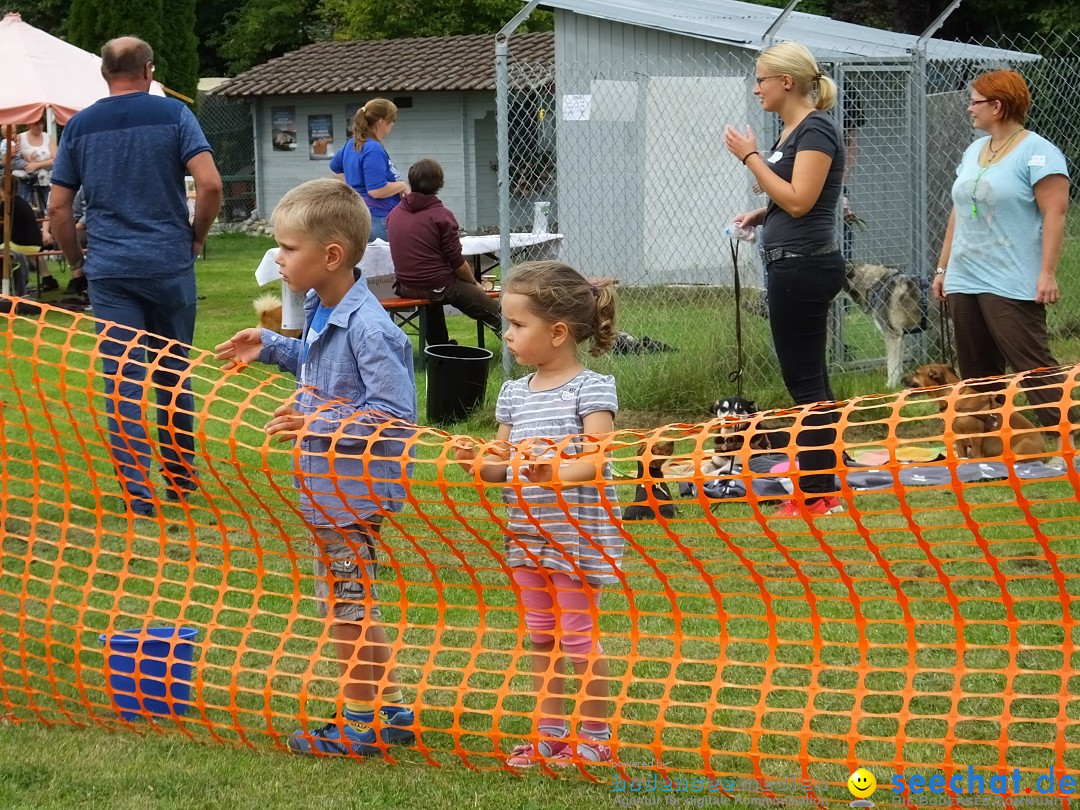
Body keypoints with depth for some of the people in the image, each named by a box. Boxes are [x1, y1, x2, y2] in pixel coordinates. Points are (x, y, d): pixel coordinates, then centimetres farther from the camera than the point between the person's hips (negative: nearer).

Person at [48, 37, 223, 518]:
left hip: (109, 272, 0)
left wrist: (76, 260, 17)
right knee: (174, 374, 14)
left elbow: (58, 208, 4)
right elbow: (210, 184, -11)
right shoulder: (173, 115, -1)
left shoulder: (80, 126, 5)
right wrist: (196, 238, 4)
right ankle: (182, 478, 25)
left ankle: (137, 492, -5)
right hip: (169, 264, 0)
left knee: (123, 380, 0)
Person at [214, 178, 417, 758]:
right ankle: (390, 710, 30)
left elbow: (393, 414, -26)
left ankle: (359, 726, 15)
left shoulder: (367, 327, -25)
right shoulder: (322, 313, 5)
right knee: (349, 603, 19)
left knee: (347, 606, 2)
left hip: (354, 490, -10)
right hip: (328, 488, 10)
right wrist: (271, 348, 16)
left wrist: (318, 425, -27)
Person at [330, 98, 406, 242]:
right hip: (377, 218, -10)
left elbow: (335, 167, 32)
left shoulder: (352, 145, 13)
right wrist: (402, 186, -8)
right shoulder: (374, 150, -17)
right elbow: (377, 190, -24)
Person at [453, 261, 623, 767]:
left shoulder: (592, 389, -10)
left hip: (579, 536, -7)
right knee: (540, 636, 13)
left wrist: (556, 473, -36)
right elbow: (504, 463, 12)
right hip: (527, 536, 7)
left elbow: (596, 458, -19)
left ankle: (595, 736, 10)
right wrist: (478, 463, -10)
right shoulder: (514, 394, 10)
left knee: (577, 636, -1)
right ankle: (550, 732, 23)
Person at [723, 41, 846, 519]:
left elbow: (799, 200, -21)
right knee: (806, 379, 12)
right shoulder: (792, 131, 16)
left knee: (804, 380, -7)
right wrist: (760, 215, 9)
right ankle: (820, 489, 17)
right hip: (791, 265, 10)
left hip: (804, 265, -10)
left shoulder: (816, 130, -13)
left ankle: (816, 496, -3)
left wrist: (750, 156, -16)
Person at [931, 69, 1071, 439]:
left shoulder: (1037, 153, -8)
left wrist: (1047, 273, -21)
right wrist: (943, 268, 20)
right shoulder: (973, 151, 17)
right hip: (964, 282, 8)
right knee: (975, 374, 8)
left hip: (1011, 285, -8)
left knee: (1034, 367, -11)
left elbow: (1054, 214, -14)